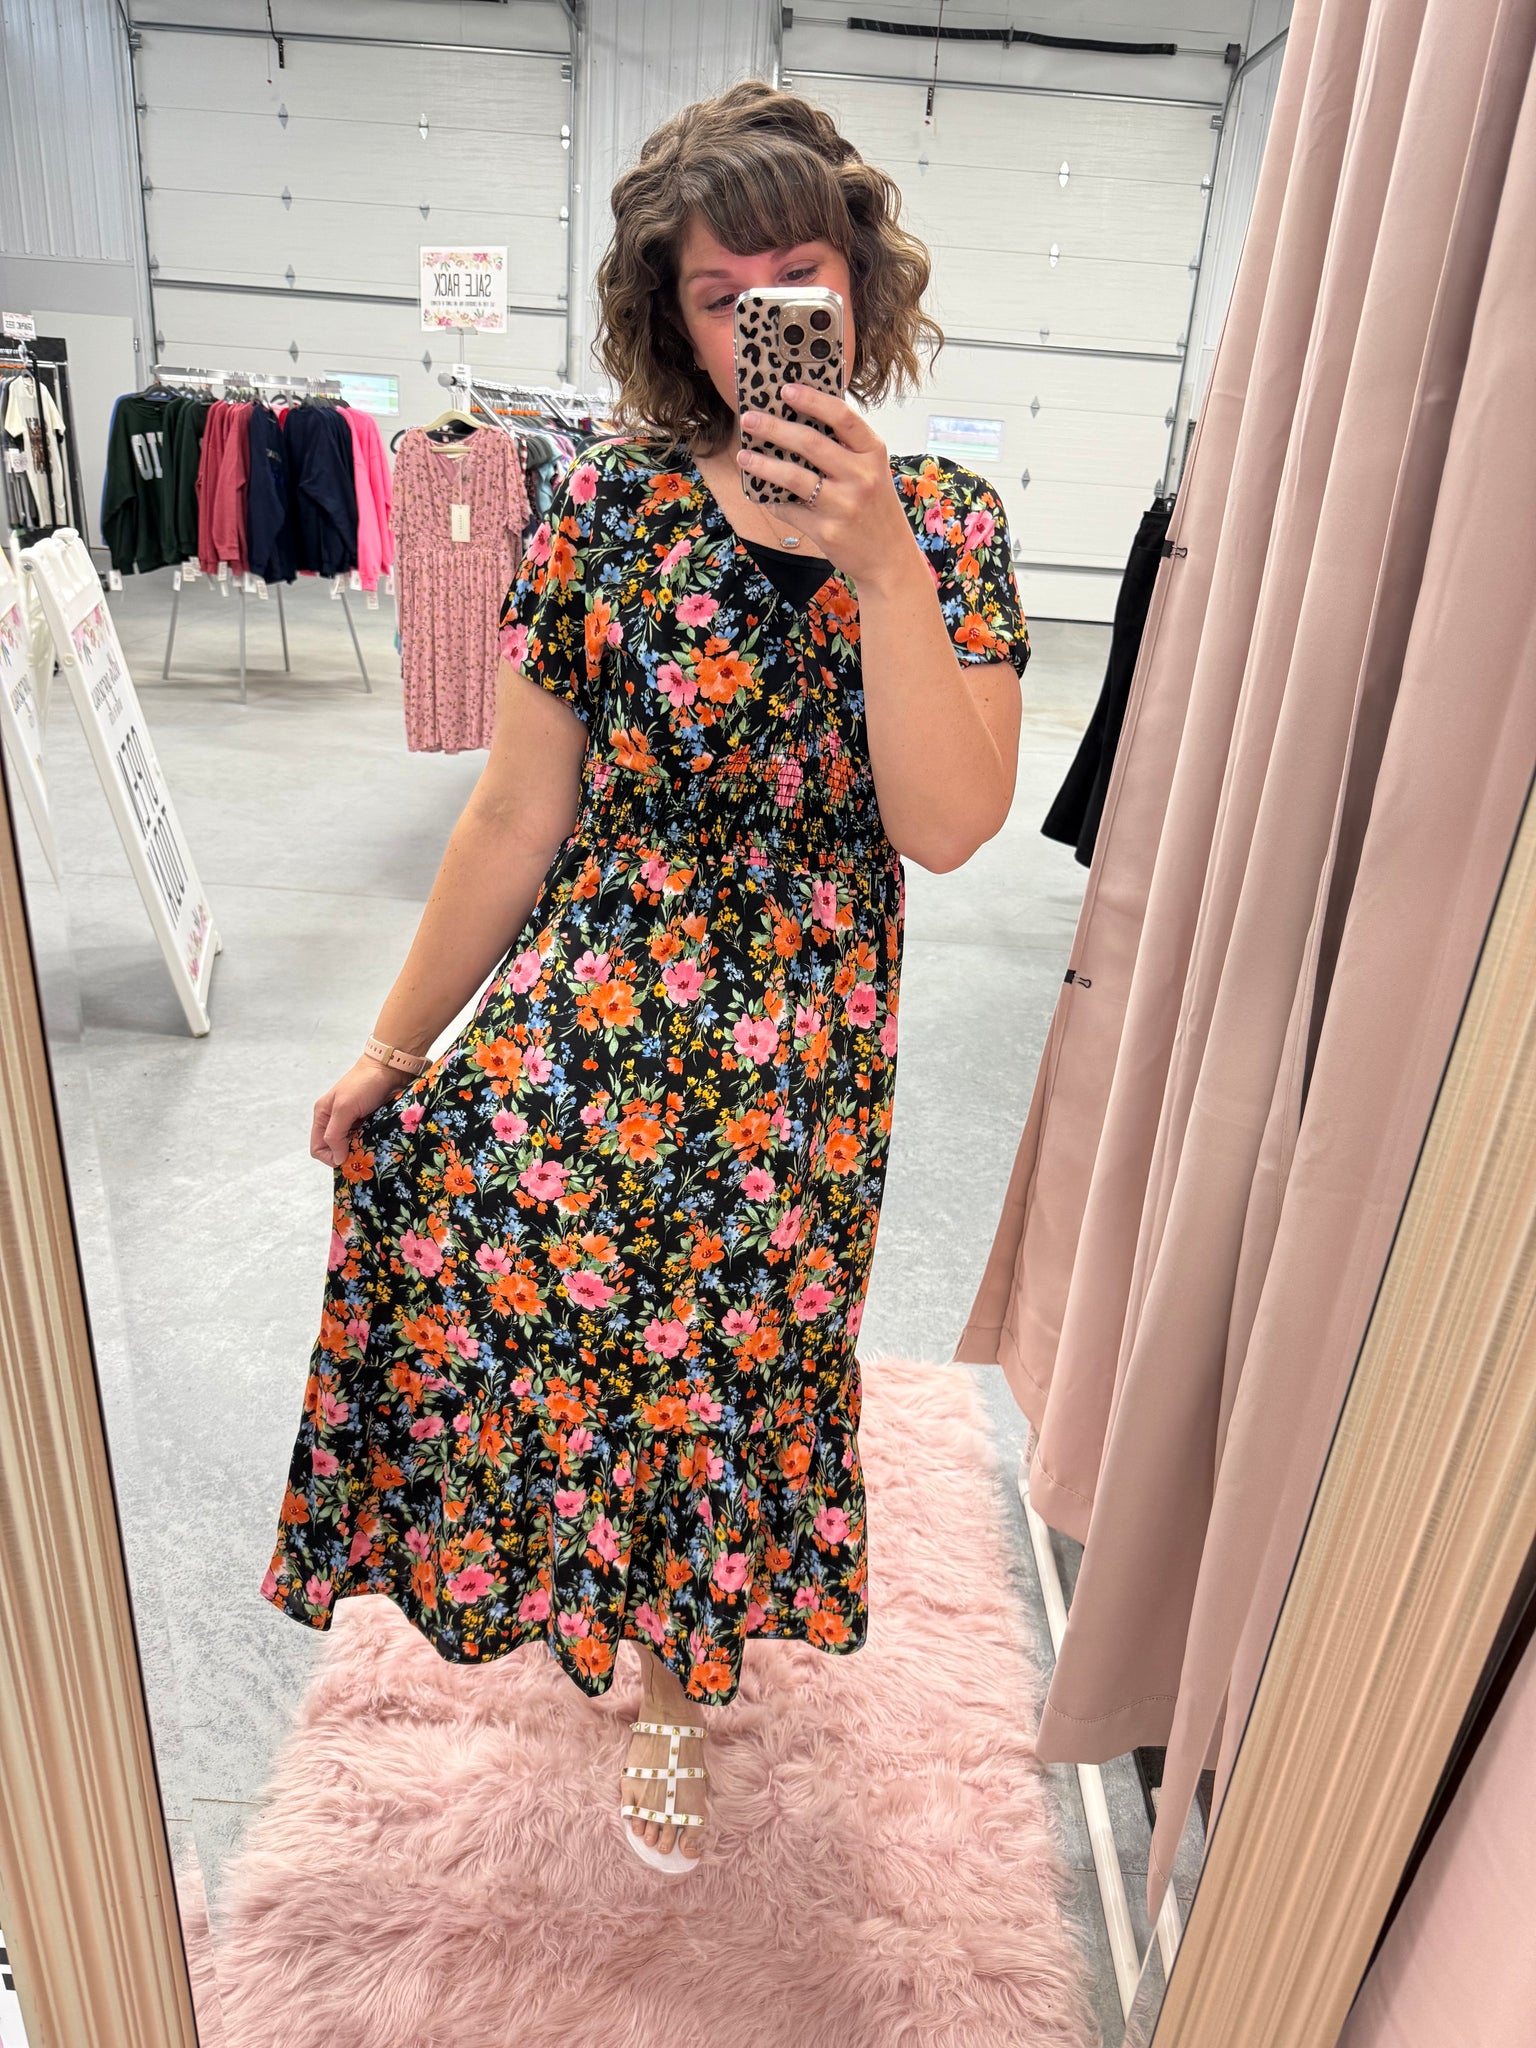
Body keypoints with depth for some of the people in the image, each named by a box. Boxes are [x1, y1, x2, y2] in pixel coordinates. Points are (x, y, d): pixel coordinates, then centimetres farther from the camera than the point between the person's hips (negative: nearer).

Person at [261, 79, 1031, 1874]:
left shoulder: (945, 522, -3)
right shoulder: (609, 505, -4)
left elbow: (946, 826, -14)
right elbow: (516, 815, -2)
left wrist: (877, 564, -23)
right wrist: (393, 1044, 1)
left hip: (802, 1060, 1)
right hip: (575, 1022, 0)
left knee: (728, 1371, 15)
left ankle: (677, 1685, 47)